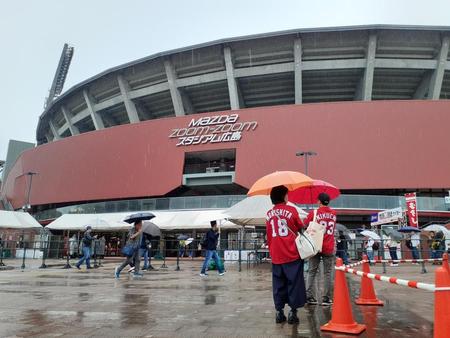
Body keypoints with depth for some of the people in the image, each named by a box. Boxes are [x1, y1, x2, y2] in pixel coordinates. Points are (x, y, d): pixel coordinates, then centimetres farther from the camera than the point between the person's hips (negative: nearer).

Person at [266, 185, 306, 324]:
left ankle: (279, 312, 13)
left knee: (278, 285, 11)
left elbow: (268, 236, 11)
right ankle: (293, 312, 8)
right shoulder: (291, 210, -6)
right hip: (292, 255, -4)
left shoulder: (269, 214, 6)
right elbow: (301, 228, 6)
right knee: (294, 283, 6)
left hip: (276, 256, 4)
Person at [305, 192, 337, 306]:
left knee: (312, 272, 7)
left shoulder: (313, 213, -7)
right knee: (328, 273, 6)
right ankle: (326, 298, 6)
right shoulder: (333, 213, 4)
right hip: (329, 248, 1)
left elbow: (305, 226, -2)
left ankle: (310, 297, 6)